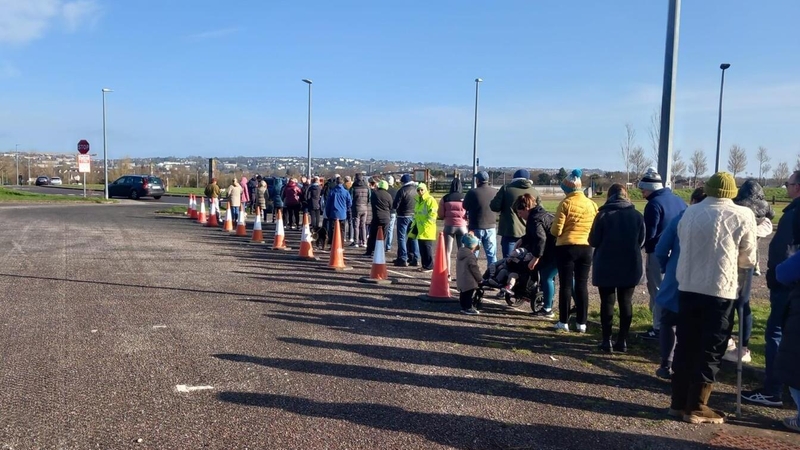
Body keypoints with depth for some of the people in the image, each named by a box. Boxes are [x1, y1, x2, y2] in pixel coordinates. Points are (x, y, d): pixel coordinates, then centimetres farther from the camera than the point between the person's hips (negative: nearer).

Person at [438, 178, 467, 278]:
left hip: (449, 226, 0)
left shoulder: (445, 198, -3)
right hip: (462, 226, 0)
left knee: (448, 251, 7)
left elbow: (440, 215, -1)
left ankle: (448, 274, 3)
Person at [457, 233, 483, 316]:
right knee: (470, 295, -1)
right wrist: (480, 279, -6)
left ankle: (464, 307, 25)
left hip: (461, 280, 9)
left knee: (463, 294, 16)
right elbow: (474, 269, -18)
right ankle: (468, 308, 3)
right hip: (469, 281, -9)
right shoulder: (470, 256, -20)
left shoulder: (461, 253, 10)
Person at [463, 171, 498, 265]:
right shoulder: (495, 192, -1)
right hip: (491, 227, 3)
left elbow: (464, 208, -2)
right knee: (491, 254, 8)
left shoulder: (472, 192, -11)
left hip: (476, 227, -2)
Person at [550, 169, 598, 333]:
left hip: (566, 248, -4)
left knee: (566, 285, 4)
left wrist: (553, 230, 9)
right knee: (582, 285, 9)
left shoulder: (566, 203, -11)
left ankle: (564, 322, 8)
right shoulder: (592, 204, 3)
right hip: (586, 248, 4)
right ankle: (582, 323, 12)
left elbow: (556, 230, -12)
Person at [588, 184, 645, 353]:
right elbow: (641, 241, 6)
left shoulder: (603, 215, -9)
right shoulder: (637, 215, -2)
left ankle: (607, 340, 8)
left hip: (606, 267, -2)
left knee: (607, 302, 7)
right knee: (626, 302, 12)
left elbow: (593, 241, -6)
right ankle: (622, 340, 14)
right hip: (630, 267, 2)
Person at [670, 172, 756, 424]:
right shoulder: (742, 215, -4)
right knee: (710, 350, 5)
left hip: (687, 287, 4)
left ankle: (679, 402, 19)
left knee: (685, 346, 12)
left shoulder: (690, 213, 6)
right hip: (720, 290, -4)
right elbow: (748, 258, 3)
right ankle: (696, 408, 9)